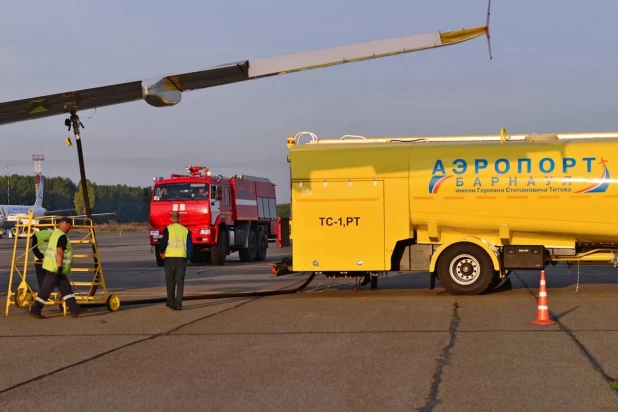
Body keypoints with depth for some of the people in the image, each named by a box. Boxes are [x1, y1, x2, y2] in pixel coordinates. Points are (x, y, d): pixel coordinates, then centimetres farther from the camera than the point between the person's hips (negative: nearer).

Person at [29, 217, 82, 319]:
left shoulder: (55, 233, 14)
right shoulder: (63, 236, -16)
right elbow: (59, 253, -23)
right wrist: (60, 267, -24)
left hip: (51, 266, 10)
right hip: (55, 268, -10)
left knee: (66, 288, 9)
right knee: (45, 291, -5)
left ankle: (74, 310, 9)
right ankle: (35, 310, -1)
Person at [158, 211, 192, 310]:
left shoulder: (168, 229, -4)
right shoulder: (185, 230, 5)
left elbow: (163, 242, -8)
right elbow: (190, 246, 4)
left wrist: (162, 252, 11)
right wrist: (187, 257, 15)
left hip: (169, 257, -1)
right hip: (182, 258, 1)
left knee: (170, 281, 12)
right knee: (180, 281, 2)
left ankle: (171, 302, 19)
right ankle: (178, 304, -6)